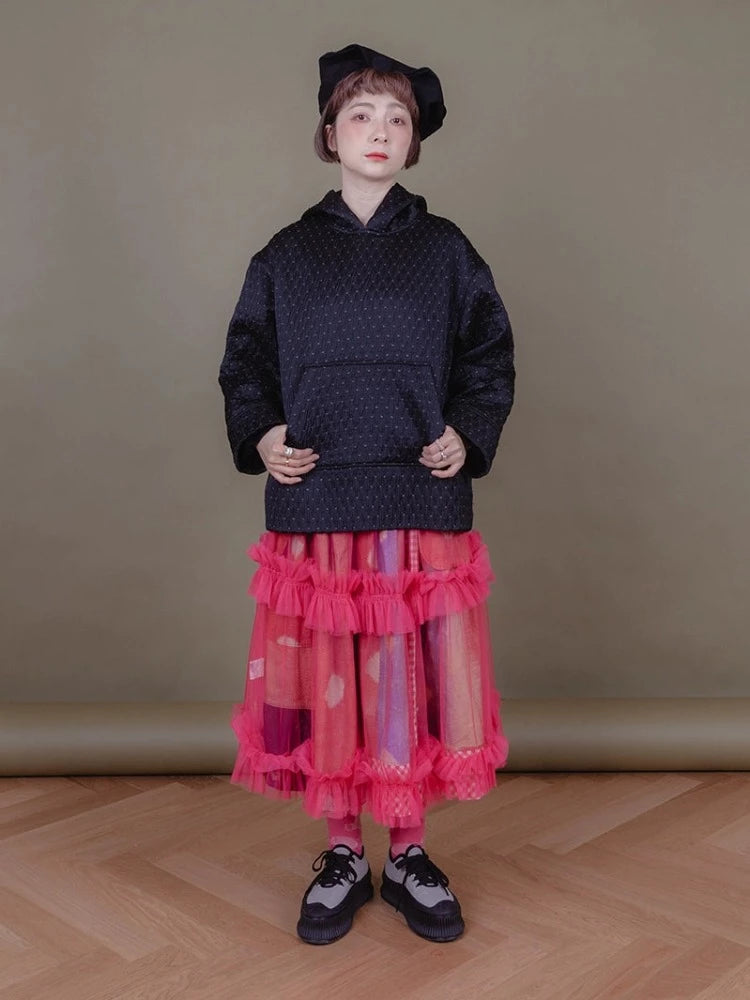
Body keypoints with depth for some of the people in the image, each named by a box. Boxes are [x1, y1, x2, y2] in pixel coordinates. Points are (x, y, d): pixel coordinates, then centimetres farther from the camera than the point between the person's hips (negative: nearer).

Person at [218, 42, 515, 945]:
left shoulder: (444, 250, 7)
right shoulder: (287, 255, 8)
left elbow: (488, 356, 10)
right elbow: (245, 360, 12)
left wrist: (469, 434, -6)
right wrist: (259, 435, -5)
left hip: (422, 503, 0)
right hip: (314, 506, 1)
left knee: (415, 676, 4)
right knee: (325, 677, 5)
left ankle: (409, 854, 23)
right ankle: (341, 855, 23)